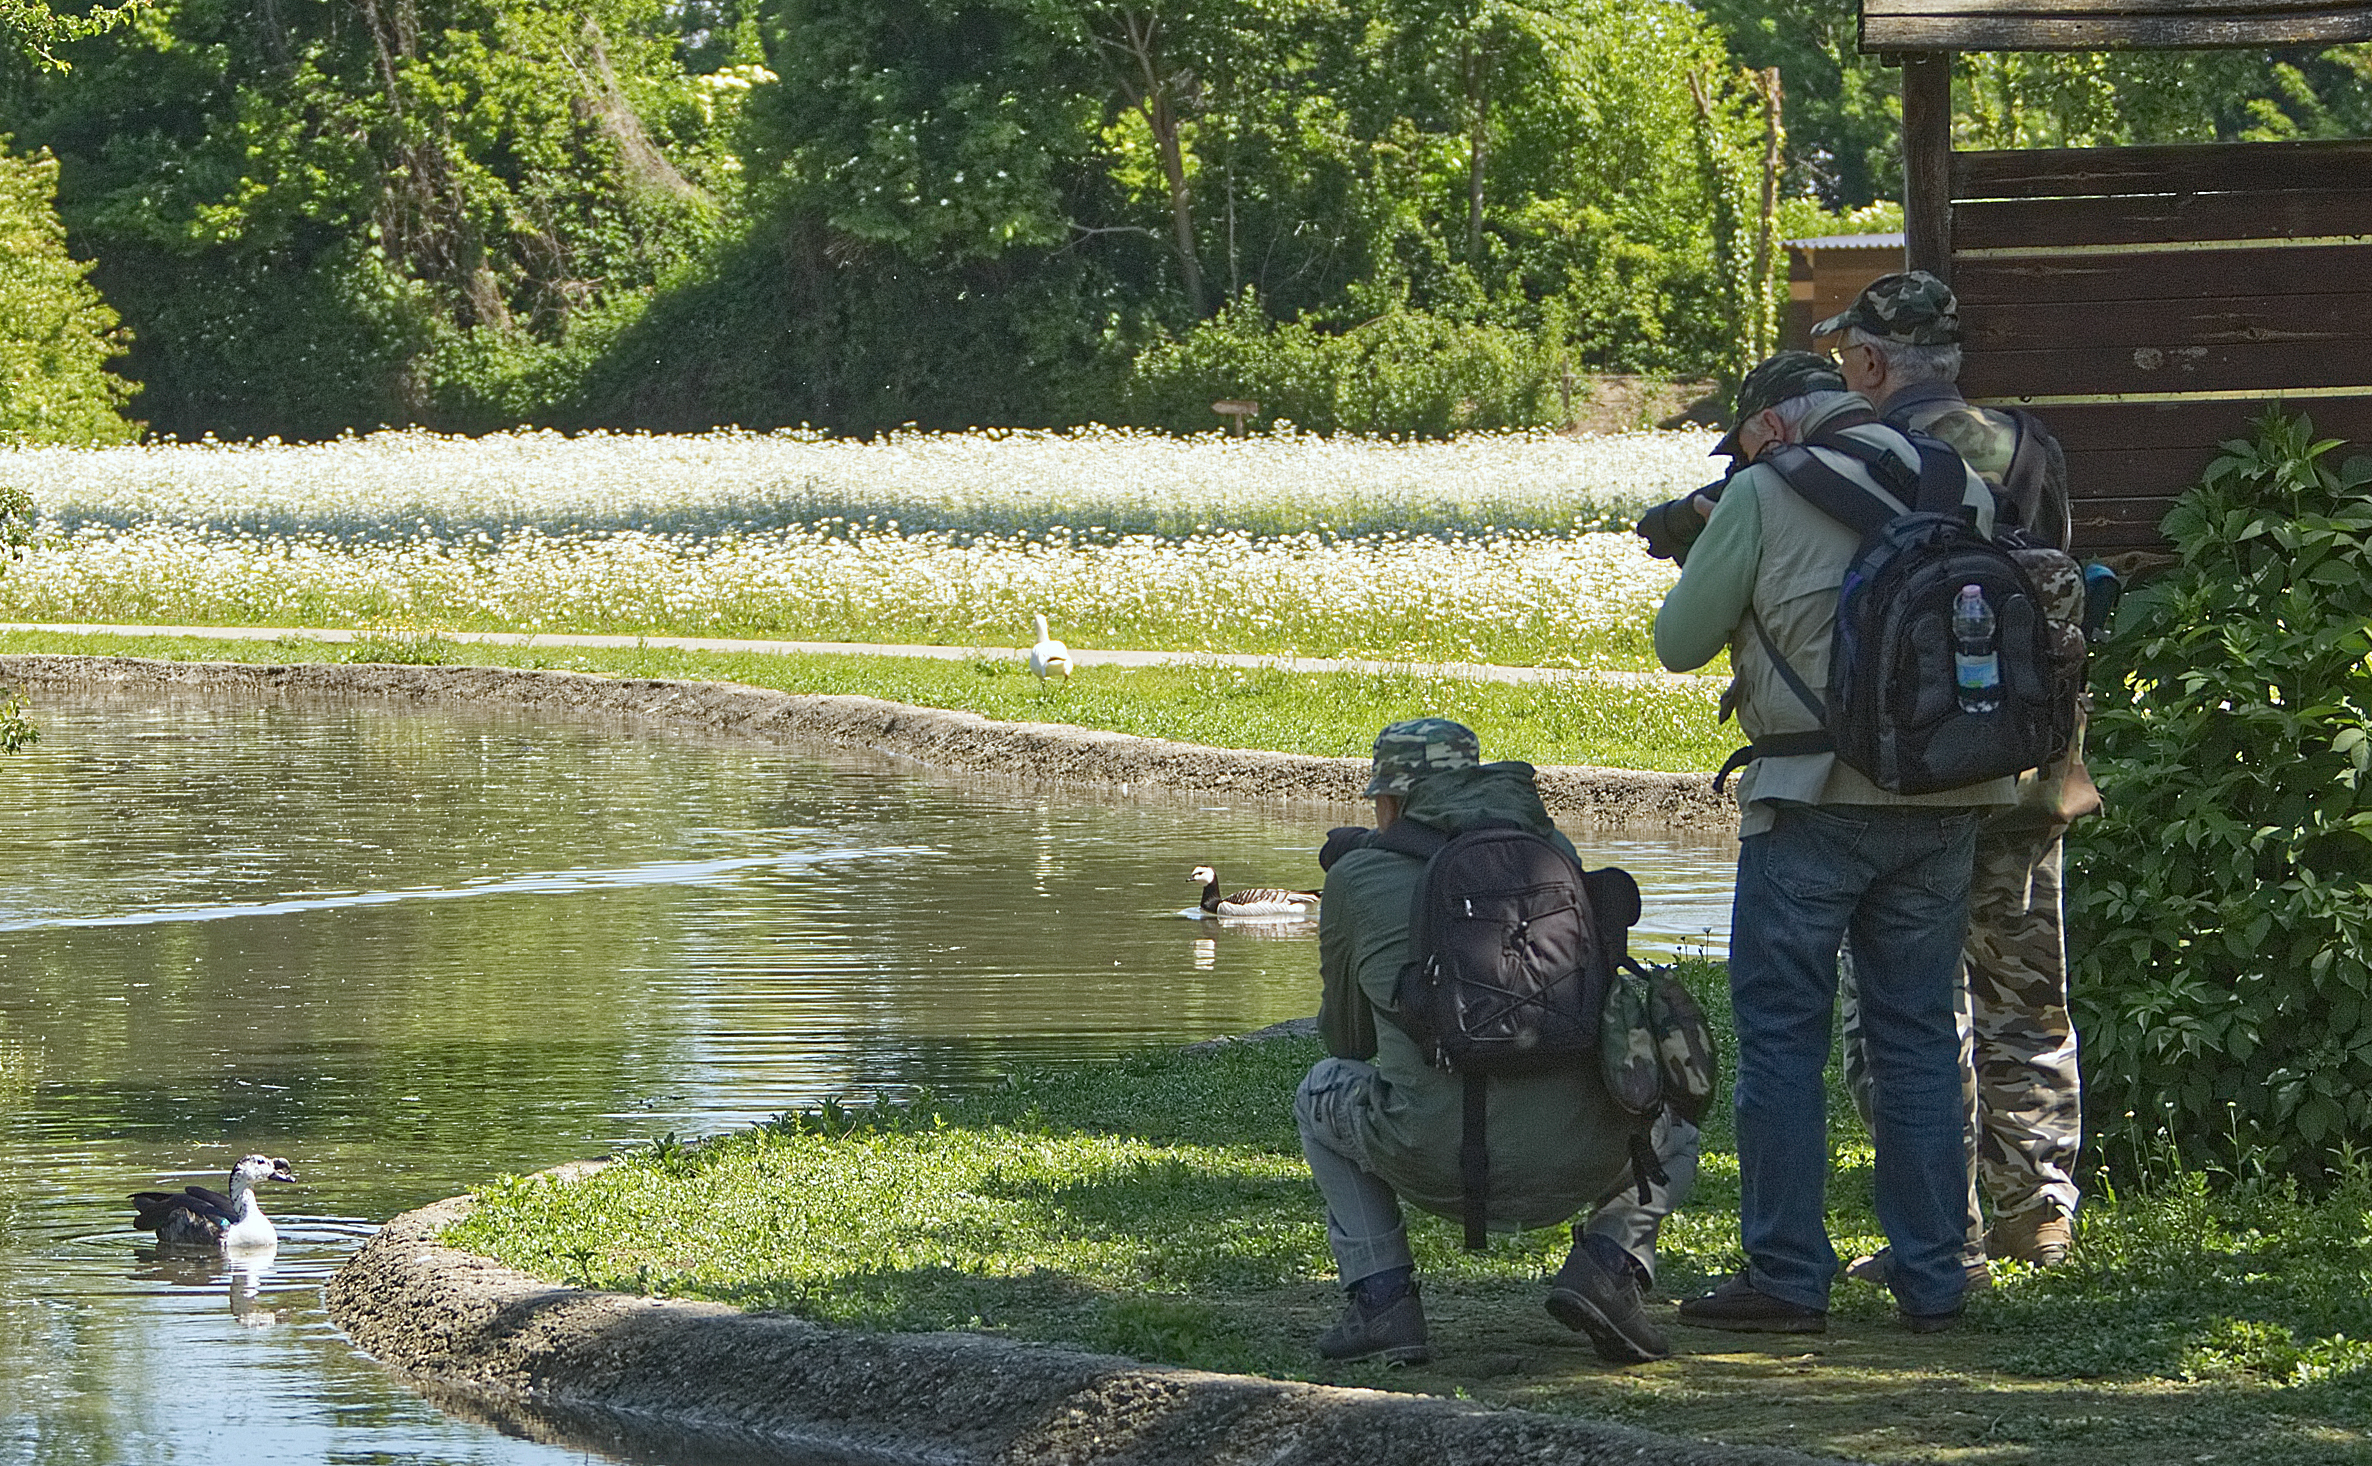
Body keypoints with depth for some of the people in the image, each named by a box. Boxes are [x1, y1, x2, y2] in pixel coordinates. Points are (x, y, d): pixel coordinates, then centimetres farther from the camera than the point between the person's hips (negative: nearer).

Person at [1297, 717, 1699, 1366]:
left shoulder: (1357, 878, 10)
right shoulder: (1550, 850, 18)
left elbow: (1349, 1039, 25)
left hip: (1438, 1166, -1)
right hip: (1578, 1164, 1)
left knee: (1323, 1092, 32)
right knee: (1672, 1130, 36)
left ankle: (1381, 1302, 16)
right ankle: (1609, 1260, 5)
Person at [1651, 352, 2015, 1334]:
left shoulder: (1765, 494, -6)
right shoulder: (1965, 489, 9)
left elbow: (1678, 644, 1)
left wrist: (1704, 555, 19)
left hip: (1818, 797, -5)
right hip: (1946, 802, 5)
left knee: (1781, 1035, 3)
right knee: (1918, 1038, 11)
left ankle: (1787, 1278, 1)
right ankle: (1931, 1280, 11)